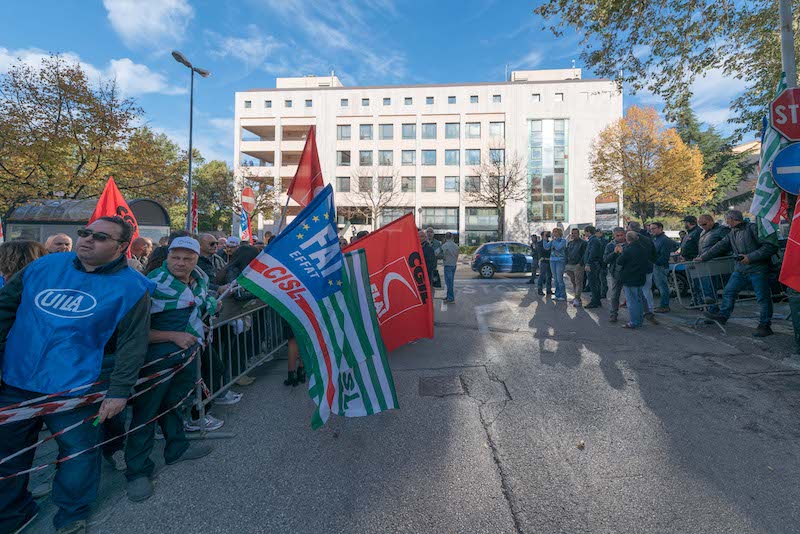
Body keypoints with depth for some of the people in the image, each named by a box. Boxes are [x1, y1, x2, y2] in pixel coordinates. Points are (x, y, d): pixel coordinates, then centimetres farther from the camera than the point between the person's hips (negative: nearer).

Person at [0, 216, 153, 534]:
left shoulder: (131, 287, -12)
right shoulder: (43, 266, 2)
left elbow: (131, 344, -13)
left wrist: (119, 391, -15)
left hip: (76, 389, -4)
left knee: (78, 452, 10)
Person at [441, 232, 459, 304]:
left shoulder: (444, 245, -12)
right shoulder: (456, 245, 10)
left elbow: (443, 256, -11)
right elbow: (457, 256, 13)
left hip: (448, 265, -7)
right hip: (454, 265, 7)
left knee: (449, 282, -4)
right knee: (451, 282, 14)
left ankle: (451, 298, -3)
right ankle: (449, 296, 22)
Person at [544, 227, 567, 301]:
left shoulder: (563, 240, -4)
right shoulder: (552, 241, 13)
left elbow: (558, 247, -20)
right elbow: (546, 247, 1)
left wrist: (554, 240, -11)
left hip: (560, 261, -6)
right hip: (552, 261, 6)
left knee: (559, 279, -7)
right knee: (555, 279, 8)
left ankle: (563, 296, 1)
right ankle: (557, 295, 16)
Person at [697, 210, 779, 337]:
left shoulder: (753, 228, -12)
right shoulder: (732, 233, 12)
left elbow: (771, 246, -16)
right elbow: (720, 246, 18)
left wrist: (751, 257, -20)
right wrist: (703, 257, 18)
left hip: (758, 269, -7)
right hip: (741, 270, 8)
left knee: (763, 298, 1)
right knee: (729, 291, 8)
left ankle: (765, 325, 10)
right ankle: (723, 315, 18)